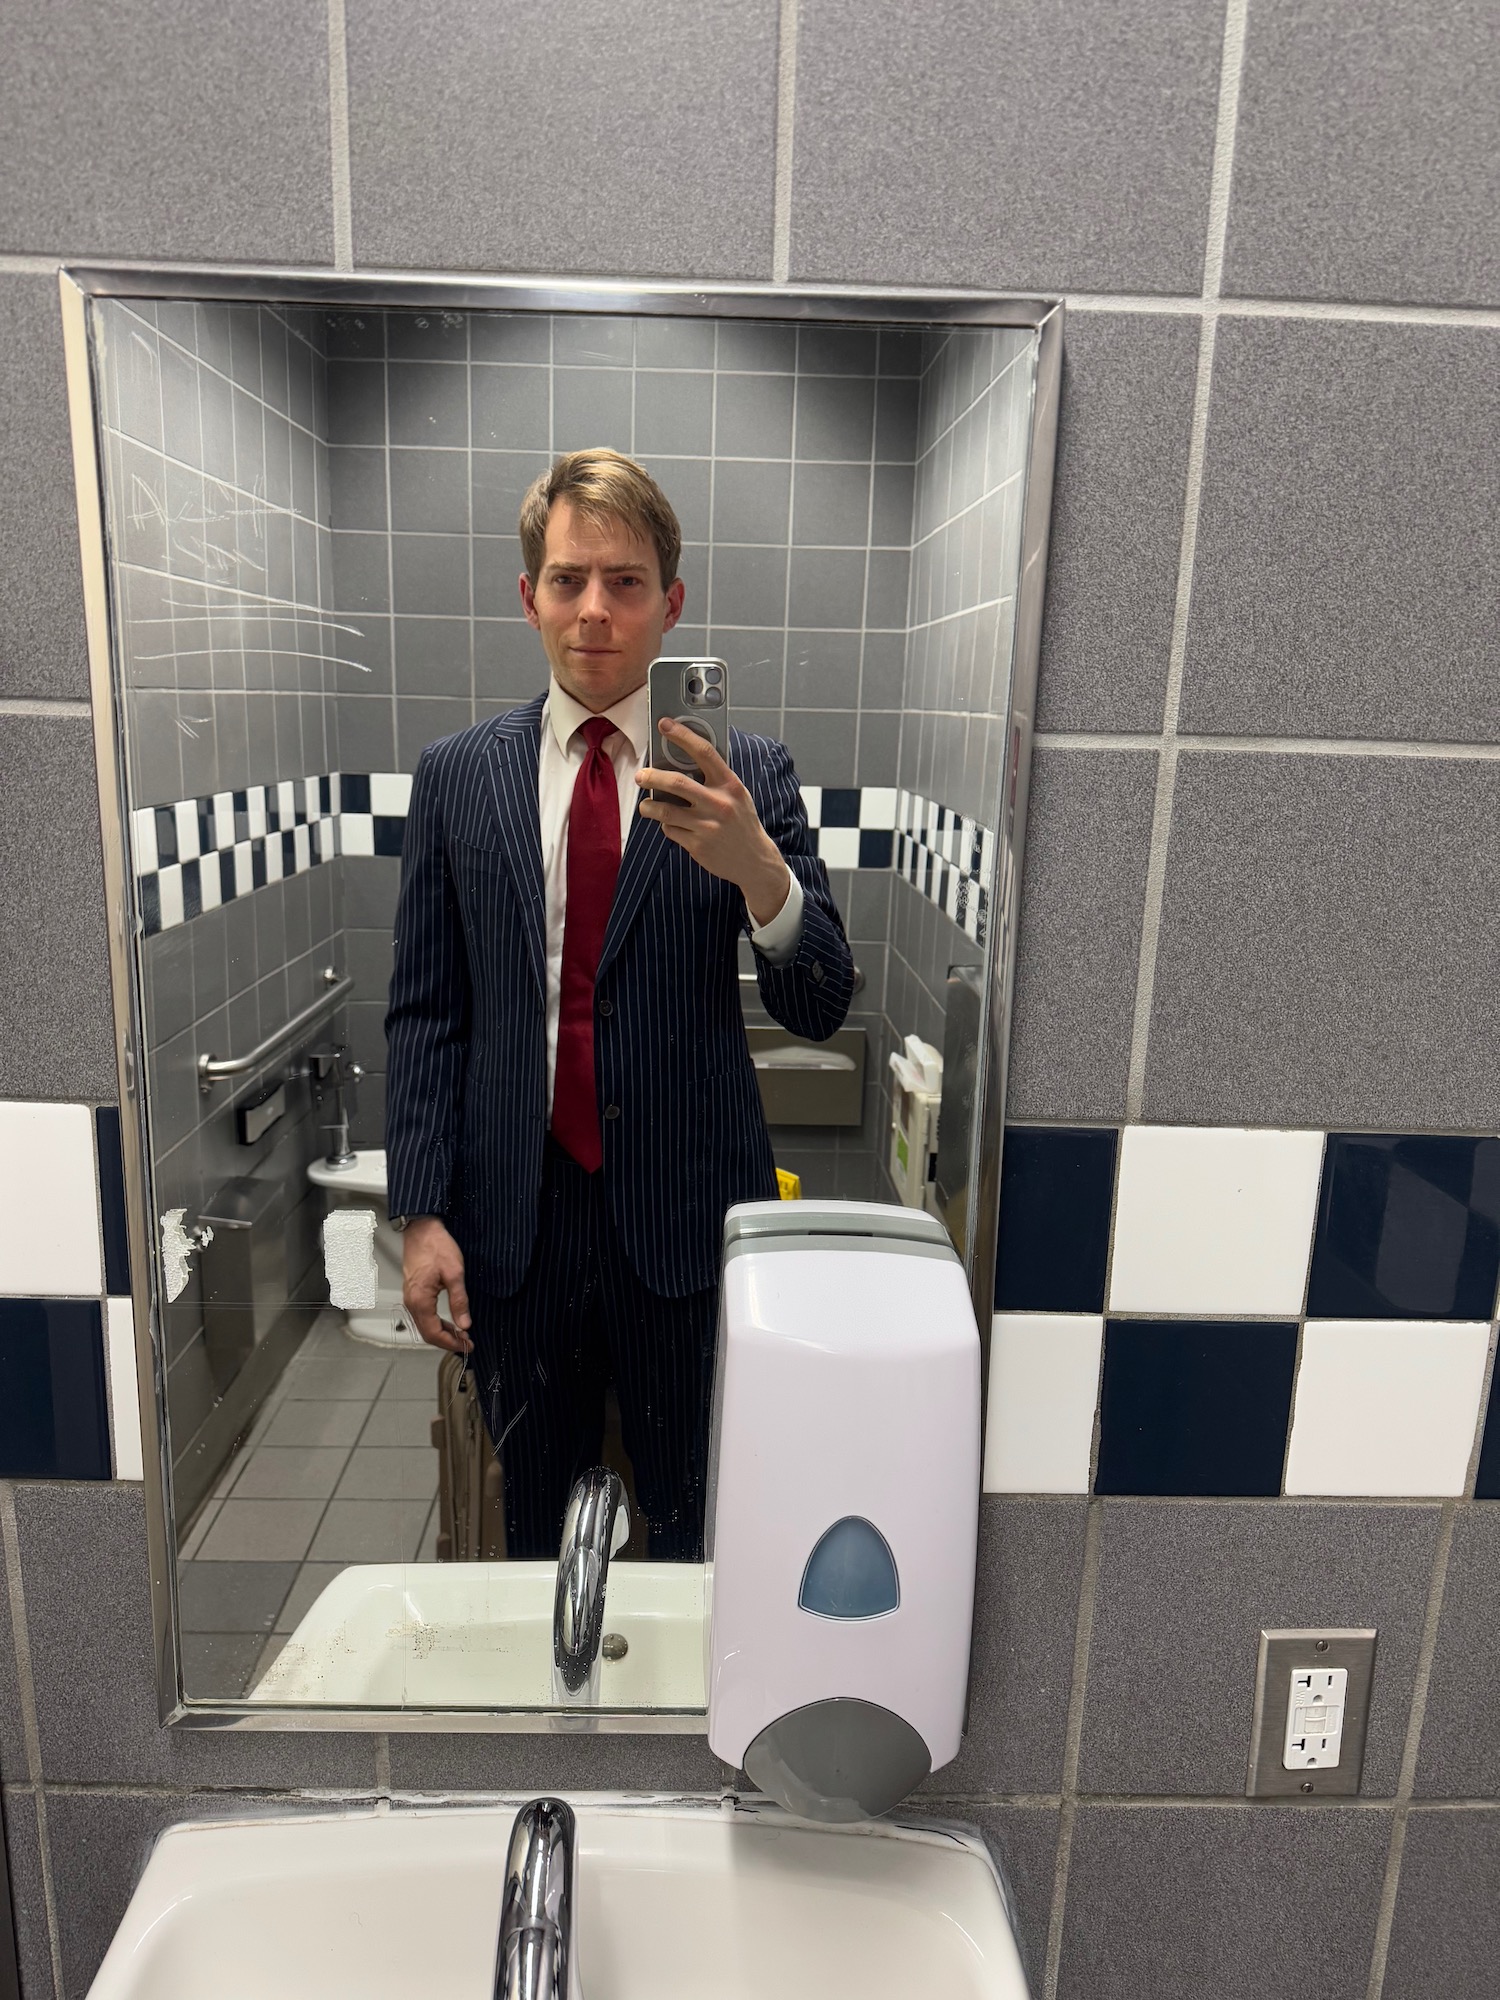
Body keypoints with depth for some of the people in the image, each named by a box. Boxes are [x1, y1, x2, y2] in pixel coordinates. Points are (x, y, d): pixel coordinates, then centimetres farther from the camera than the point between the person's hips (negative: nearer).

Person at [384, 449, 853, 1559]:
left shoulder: (749, 773, -3)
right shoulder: (456, 775, 2)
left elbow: (820, 1008, -9)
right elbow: (426, 1012, 4)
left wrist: (758, 869, -28)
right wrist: (422, 1213, -3)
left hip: (688, 1218, -1)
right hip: (515, 1220, 2)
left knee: (698, 1527, 15)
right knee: (535, 1526, 21)